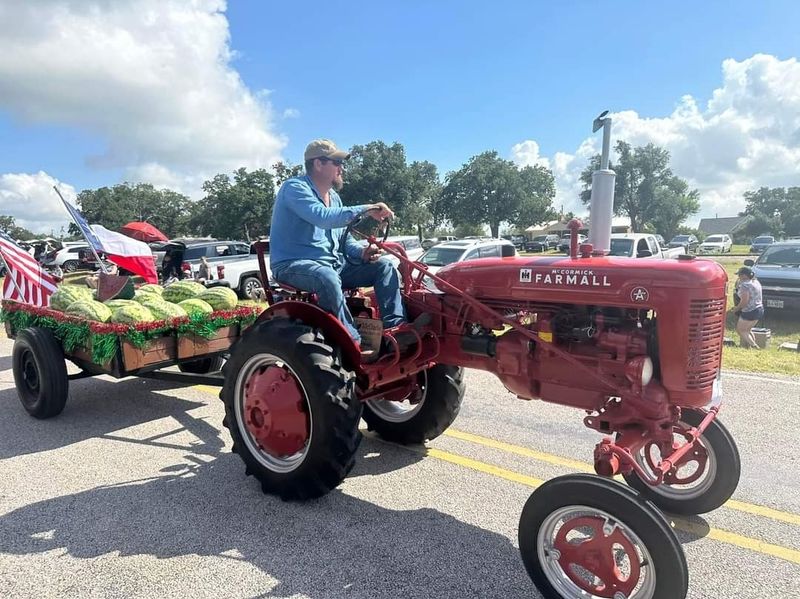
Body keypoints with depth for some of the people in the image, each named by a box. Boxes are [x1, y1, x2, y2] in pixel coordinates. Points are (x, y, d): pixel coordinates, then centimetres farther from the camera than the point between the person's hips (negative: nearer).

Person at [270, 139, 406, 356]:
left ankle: (396, 327, -13)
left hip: (333, 262, 8)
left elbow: (342, 238, 19)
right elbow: (323, 217, -29)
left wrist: (362, 252, -2)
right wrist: (365, 209, -27)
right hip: (293, 265, -8)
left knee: (385, 266, -4)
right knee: (326, 276, -42)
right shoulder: (295, 188, -10)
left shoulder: (333, 197, 17)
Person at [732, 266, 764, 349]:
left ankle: (754, 347, -2)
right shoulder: (756, 282, 10)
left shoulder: (745, 284, -20)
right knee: (747, 330, 21)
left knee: (740, 330, 4)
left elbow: (744, 301, -23)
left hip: (750, 312, -9)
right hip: (759, 309, 9)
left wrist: (737, 308, -7)